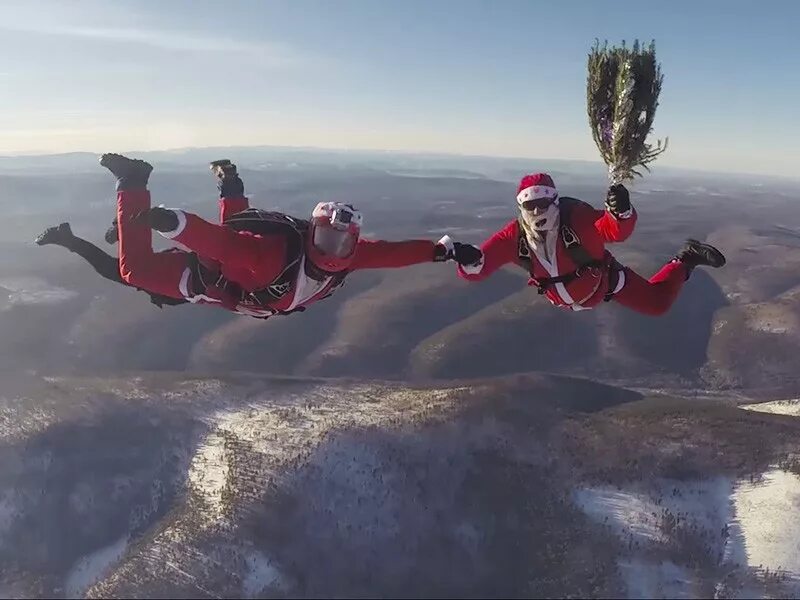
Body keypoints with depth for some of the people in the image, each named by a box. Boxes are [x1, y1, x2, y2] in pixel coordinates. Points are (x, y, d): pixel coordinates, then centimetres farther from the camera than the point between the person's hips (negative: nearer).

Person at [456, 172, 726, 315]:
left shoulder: (576, 217, -40)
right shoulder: (514, 236, -32)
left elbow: (618, 231, -55)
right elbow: (474, 273, -36)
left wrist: (622, 211, -77)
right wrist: (470, 261, -59)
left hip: (604, 279, -4)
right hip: (563, 297, 4)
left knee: (658, 303, -2)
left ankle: (686, 259, 23)